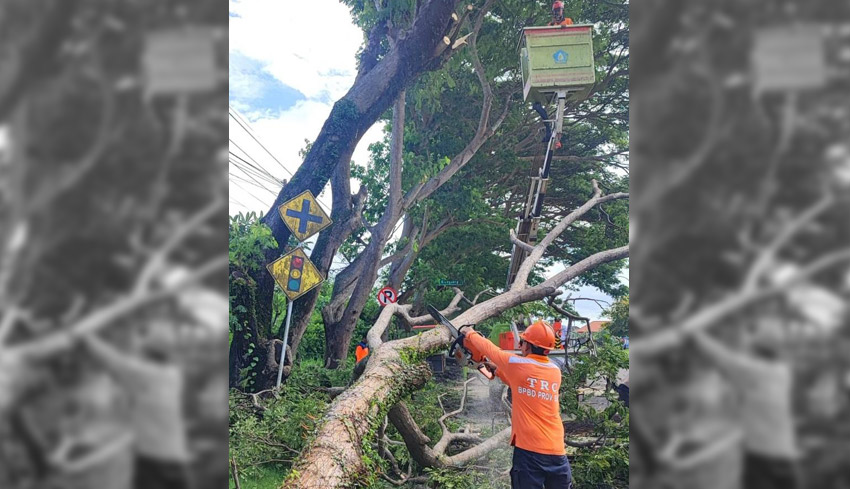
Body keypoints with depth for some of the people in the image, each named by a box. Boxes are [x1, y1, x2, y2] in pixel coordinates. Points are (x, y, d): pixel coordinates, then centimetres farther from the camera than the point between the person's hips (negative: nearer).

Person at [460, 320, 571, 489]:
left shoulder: (517, 364, -8)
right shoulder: (555, 371, 9)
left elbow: (491, 349, 10)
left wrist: (470, 333, 26)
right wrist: (498, 368, 29)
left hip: (529, 450, -4)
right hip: (557, 451, 5)